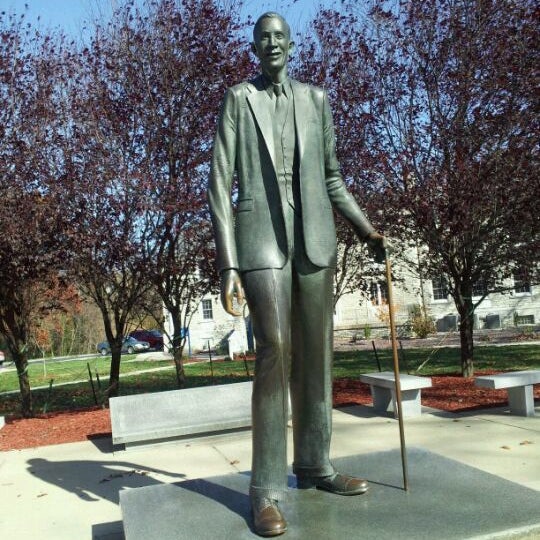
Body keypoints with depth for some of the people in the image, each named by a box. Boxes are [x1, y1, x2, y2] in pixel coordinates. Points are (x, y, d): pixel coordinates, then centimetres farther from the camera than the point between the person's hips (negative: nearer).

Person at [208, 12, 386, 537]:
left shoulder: (316, 98, 17)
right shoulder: (237, 99, 7)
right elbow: (220, 184, -1)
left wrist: (364, 227, 11)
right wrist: (226, 265, -10)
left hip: (315, 236, 4)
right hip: (260, 236, -4)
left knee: (315, 354, 5)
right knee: (274, 351, -14)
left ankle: (313, 464, 18)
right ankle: (266, 490, -6)